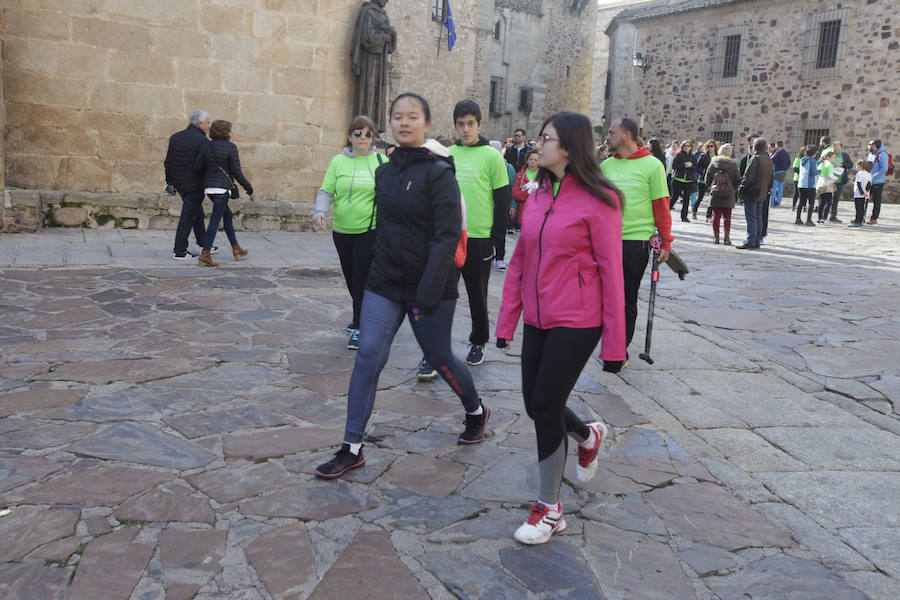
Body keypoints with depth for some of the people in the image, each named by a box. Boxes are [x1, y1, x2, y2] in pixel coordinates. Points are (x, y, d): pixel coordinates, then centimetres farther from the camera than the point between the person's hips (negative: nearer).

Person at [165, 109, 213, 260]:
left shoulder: (175, 138, 7)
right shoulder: (202, 141, -16)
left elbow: (168, 162, 10)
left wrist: (170, 182, 17)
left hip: (179, 184, 8)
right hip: (195, 185, -8)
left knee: (197, 212, 22)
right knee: (188, 217, -1)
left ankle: (203, 243, 32)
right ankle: (180, 252, 3)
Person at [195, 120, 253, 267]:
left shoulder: (205, 146, 6)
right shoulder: (231, 147, -9)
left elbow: (198, 167, 1)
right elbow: (236, 172, -9)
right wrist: (248, 187, 0)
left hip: (208, 187, 7)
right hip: (223, 188, -7)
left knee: (228, 215, 21)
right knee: (215, 221, -7)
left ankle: (236, 248, 26)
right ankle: (205, 256, -10)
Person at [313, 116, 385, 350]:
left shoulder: (381, 161, 2)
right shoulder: (338, 161, 4)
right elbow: (326, 191, 3)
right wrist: (320, 212, -14)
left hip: (370, 229, -3)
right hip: (342, 230, 3)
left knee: (362, 278, -7)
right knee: (350, 277, 12)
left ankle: (358, 328, 1)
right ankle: (362, 315, 35)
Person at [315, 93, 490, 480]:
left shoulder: (438, 172, -11)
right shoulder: (384, 171, 8)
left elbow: (447, 236, -18)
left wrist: (427, 295, -23)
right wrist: (378, 268, 13)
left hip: (430, 287, -5)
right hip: (384, 284, 5)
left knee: (439, 358, 9)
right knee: (368, 357, -3)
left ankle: (476, 412, 38)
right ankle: (352, 449, 5)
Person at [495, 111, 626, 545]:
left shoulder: (598, 201, -12)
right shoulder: (538, 196, 8)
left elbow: (611, 273, -11)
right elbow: (520, 261, 11)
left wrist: (615, 343, -11)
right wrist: (507, 320, 10)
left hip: (577, 322, -7)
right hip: (538, 318, 7)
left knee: (545, 405, -4)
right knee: (535, 405, 12)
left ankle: (549, 509, 15)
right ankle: (588, 436, 45)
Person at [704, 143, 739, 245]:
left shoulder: (714, 163, -2)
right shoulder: (733, 164, -3)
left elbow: (708, 178, 0)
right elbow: (737, 180, -1)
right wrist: (733, 189, 14)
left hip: (715, 194, 0)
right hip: (729, 195, 0)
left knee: (716, 216, 7)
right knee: (727, 216, 7)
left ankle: (716, 237, 7)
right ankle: (727, 237, 3)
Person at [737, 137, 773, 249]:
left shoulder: (755, 159, -16)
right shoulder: (769, 160, 10)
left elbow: (748, 176, -19)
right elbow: (770, 178, 16)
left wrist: (742, 188, -9)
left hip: (751, 194, -8)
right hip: (762, 194, 8)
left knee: (751, 218, -6)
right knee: (758, 218, 12)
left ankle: (750, 242, -6)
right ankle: (757, 242, 17)